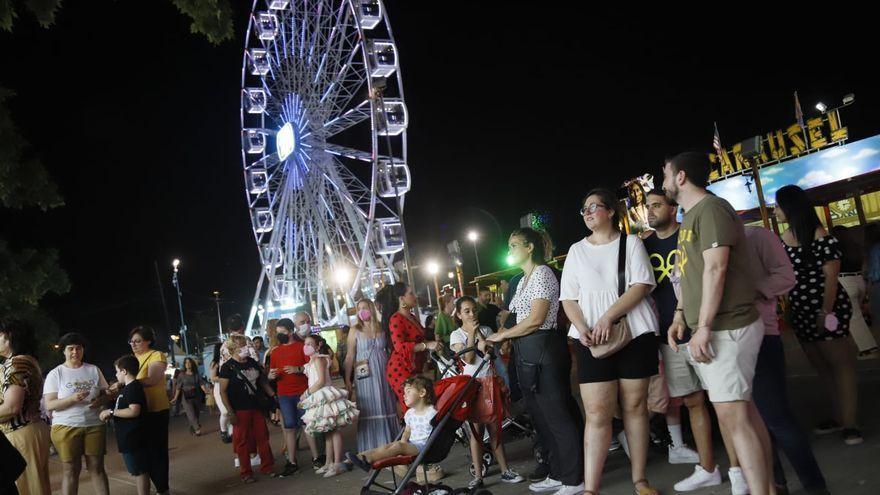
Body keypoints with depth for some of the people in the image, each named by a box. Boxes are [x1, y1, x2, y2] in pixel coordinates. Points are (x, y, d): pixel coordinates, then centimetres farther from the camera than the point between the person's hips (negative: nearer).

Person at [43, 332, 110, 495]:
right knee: (71, 469, 1)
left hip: (95, 425, 2)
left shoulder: (94, 370, 9)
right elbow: (49, 405, -5)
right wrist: (73, 398, -21)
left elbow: (107, 393, 14)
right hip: (66, 427, -2)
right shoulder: (55, 374, 1)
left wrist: (100, 400, -9)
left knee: (97, 467, 5)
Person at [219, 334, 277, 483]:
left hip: (256, 407, 5)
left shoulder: (252, 362, 8)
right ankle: (246, 473, 15)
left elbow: (263, 381, 18)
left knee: (263, 437, 9)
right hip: (240, 410, -5)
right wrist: (230, 412, -13)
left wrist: (274, 396, 9)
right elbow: (223, 392, -9)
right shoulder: (228, 367, -8)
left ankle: (267, 467, 23)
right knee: (242, 441, 3)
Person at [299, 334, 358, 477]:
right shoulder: (313, 360, 18)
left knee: (334, 430, -8)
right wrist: (307, 395, 9)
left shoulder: (318, 359, -9)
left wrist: (306, 394, -14)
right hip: (320, 399, 10)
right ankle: (329, 463, 20)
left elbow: (321, 381, -17)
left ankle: (337, 463, -8)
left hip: (326, 397, -10)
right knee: (327, 432, 13)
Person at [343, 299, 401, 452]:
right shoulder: (355, 331, 2)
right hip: (365, 376, -2)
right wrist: (347, 380, -4)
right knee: (369, 411, -1)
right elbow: (350, 356, 0)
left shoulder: (382, 328, 6)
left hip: (383, 374, 2)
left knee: (388, 409, 6)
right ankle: (371, 450, 6)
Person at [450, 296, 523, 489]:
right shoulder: (457, 335, 0)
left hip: (490, 382, 3)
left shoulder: (486, 330, 8)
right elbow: (468, 359, -12)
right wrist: (471, 334, -11)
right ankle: (477, 476, 4)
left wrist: (479, 334, -8)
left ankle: (505, 471, 14)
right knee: (476, 430, -1)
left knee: (495, 429, 7)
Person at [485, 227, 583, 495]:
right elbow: (524, 321, 14)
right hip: (528, 353, 10)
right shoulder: (523, 280, 19)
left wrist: (502, 335, -8)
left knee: (557, 416, -3)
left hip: (543, 350, -10)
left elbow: (535, 320, -17)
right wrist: (501, 338, 1)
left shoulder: (542, 273, -9)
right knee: (541, 417, 15)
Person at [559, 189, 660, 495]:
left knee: (635, 406, 5)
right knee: (596, 413, -6)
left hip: (634, 333, -1)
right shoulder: (576, 250, 13)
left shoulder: (631, 243, 6)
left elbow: (641, 285, -6)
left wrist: (608, 317, -17)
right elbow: (568, 298, 9)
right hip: (591, 339, 1)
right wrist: (582, 328, -10)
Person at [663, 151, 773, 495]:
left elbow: (715, 269, -20)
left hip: (727, 328, -10)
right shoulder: (690, 216, 19)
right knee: (742, 410, 11)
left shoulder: (711, 209, -12)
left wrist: (703, 327, -22)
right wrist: (680, 316, 14)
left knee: (731, 414, -11)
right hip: (710, 330, 10)